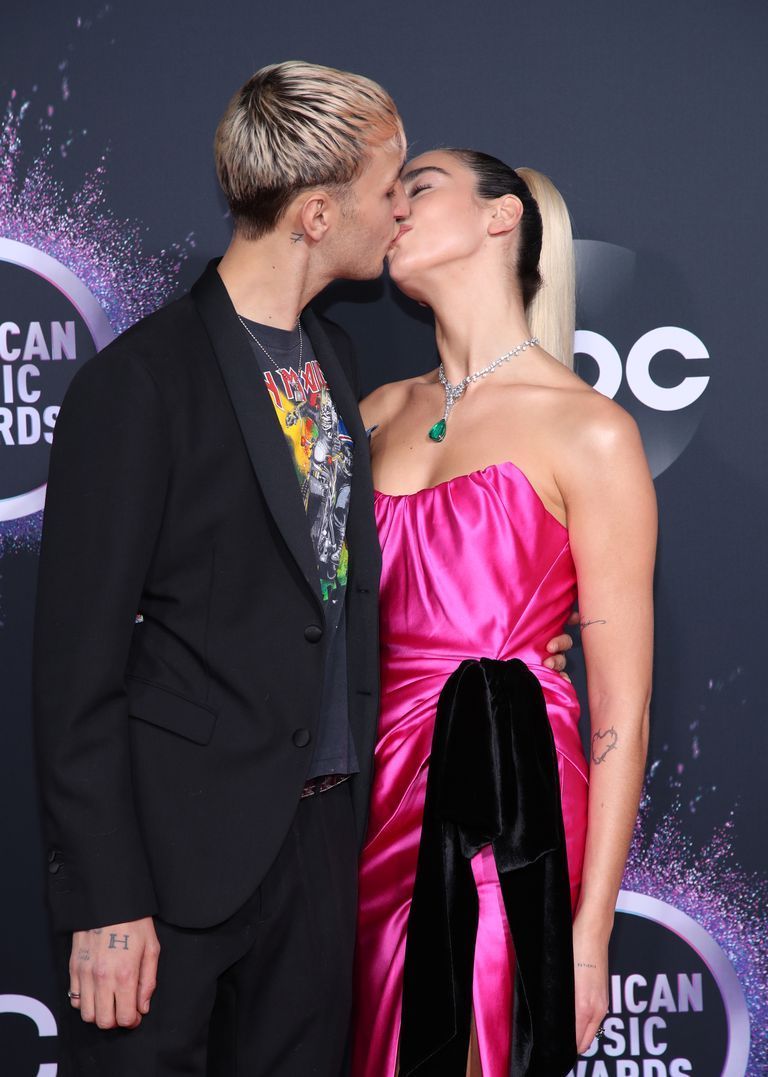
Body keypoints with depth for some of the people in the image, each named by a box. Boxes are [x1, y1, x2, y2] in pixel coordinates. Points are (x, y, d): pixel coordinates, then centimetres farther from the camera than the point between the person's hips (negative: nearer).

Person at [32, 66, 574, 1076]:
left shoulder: (331, 354, 11)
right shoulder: (138, 385, -14)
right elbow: (78, 668, -15)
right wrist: (107, 902, -17)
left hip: (326, 831, 7)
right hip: (184, 844, -7)